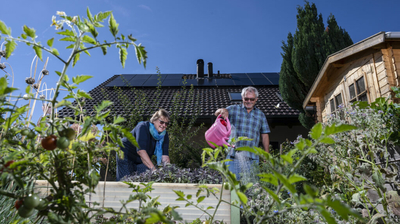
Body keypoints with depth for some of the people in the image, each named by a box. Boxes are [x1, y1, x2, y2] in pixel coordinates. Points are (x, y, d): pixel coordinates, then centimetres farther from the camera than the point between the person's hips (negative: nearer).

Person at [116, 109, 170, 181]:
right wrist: (153, 168, -46)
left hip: (142, 160, 5)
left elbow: (164, 155, -16)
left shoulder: (164, 135, -10)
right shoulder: (143, 127, -28)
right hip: (126, 154, -5)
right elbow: (140, 151, -39)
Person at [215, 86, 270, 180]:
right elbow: (216, 113, -1)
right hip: (234, 156, -1)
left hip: (252, 159, 1)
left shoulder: (260, 115, 13)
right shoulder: (233, 109, 9)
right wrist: (222, 110, -25)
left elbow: (265, 135, 13)